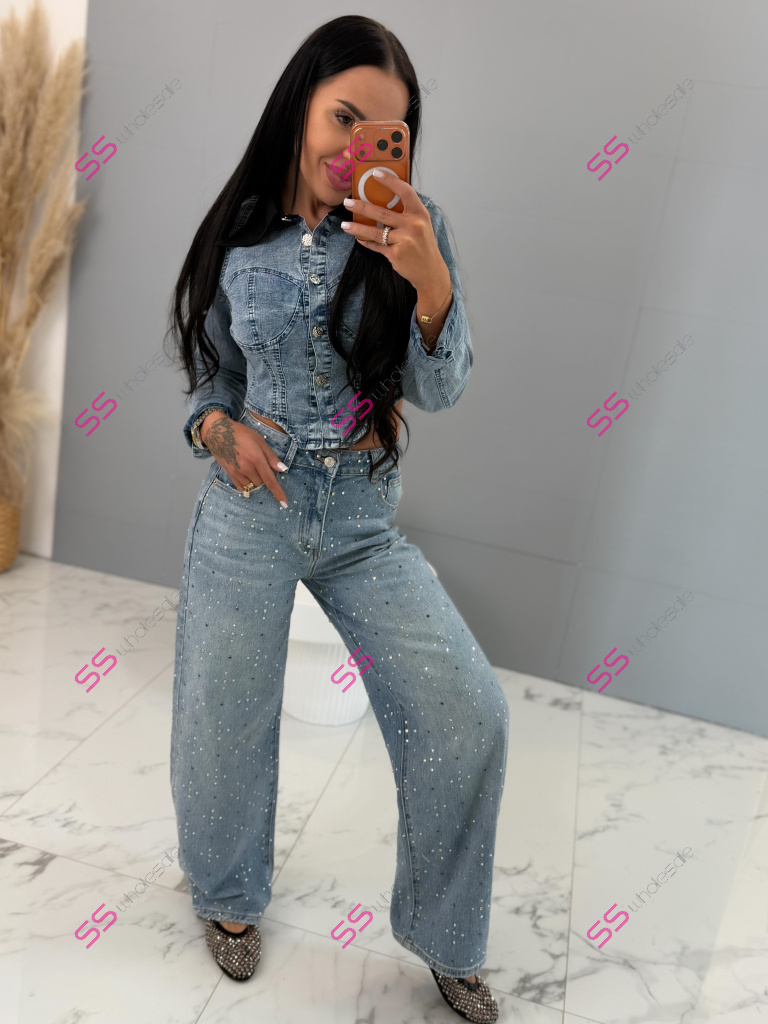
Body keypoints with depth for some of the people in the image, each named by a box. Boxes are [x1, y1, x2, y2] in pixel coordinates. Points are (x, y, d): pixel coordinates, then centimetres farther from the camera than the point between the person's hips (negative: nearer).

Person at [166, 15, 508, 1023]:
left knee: (470, 715, -9)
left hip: (367, 521, 0)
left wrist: (430, 280, -24)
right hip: (249, 513, 1)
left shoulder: (411, 228, -2)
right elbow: (211, 382, 10)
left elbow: (441, 390, -7)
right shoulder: (238, 238, 0)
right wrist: (220, 429, -12)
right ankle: (230, 892, 44)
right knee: (224, 723, 10)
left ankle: (446, 941, 20)